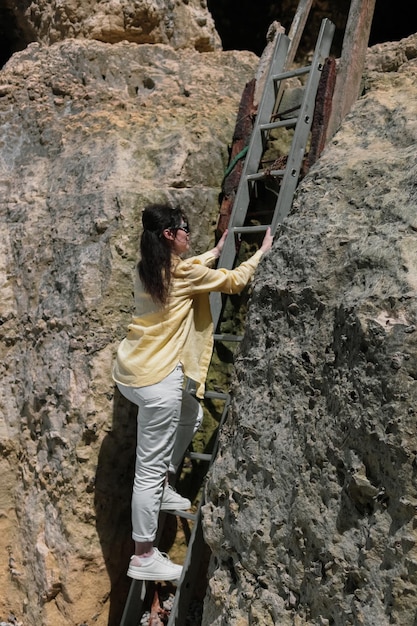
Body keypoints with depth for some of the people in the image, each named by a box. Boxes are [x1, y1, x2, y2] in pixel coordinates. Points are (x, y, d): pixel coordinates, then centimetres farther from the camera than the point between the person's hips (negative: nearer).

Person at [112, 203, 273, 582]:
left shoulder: (148, 269, 10)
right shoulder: (183, 272, -13)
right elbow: (233, 282, -1)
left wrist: (218, 250, 39)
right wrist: (262, 252, 12)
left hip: (132, 371, 9)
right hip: (155, 379, -9)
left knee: (191, 414, 29)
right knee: (150, 468, -1)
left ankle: (163, 489, 32)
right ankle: (144, 556, 10)